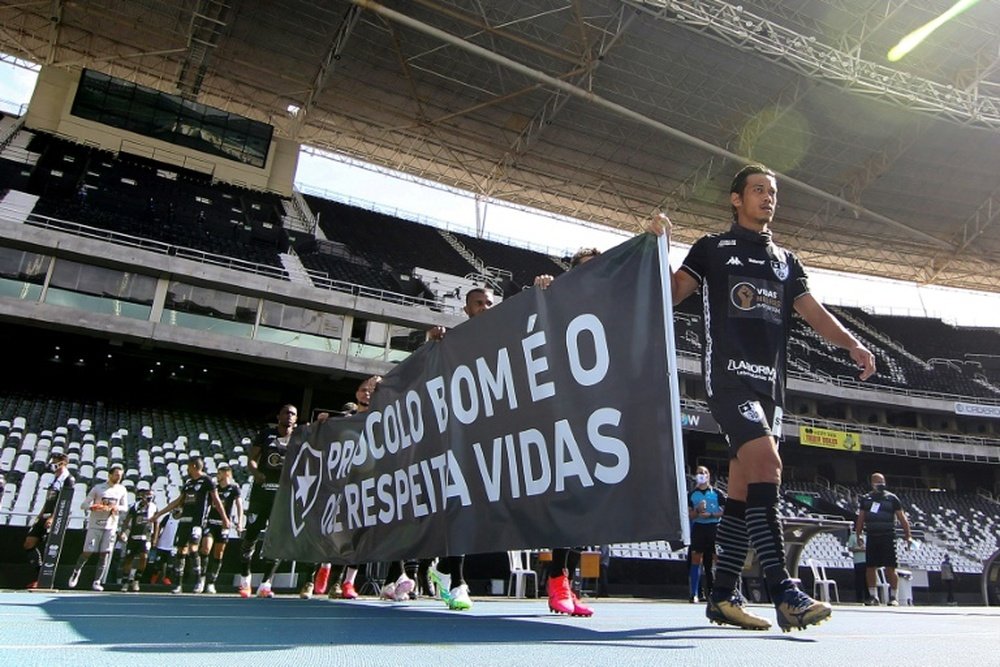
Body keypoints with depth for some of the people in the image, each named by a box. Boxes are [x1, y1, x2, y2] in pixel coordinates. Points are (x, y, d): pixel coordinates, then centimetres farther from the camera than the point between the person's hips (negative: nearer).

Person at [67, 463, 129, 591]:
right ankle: (76, 571, 28)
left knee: (105, 554, -2)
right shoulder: (98, 488, -2)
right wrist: (96, 507, -20)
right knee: (88, 552, -1)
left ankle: (97, 581, 6)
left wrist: (115, 508, -10)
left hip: (111, 526, 2)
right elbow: (83, 505, -3)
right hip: (95, 525, -2)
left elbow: (125, 508, 11)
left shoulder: (122, 490, 7)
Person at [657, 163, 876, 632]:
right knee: (766, 463, -23)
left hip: (769, 382, 6)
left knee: (744, 486, 5)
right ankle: (784, 592, -20)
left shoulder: (785, 260, 23)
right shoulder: (713, 247, 9)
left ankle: (723, 596, 12)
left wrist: (852, 345, -2)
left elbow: (813, 311, 14)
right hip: (728, 374, -6)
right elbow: (671, 293, 2)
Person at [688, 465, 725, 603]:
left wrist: (711, 515, -12)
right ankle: (694, 594, 0)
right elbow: (689, 515, 8)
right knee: (696, 559, -3)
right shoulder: (692, 494, 9)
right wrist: (698, 510, -11)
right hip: (698, 528, 1)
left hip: (714, 527, -1)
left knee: (717, 559, -1)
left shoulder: (717, 493, 4)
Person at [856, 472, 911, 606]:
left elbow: (902, 518, 0)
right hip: (871, 537, 3)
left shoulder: (892, 498, 1)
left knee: (890, 568, -4)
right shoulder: (866, 499, 10)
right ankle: (873, 596, 12)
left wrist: (908, 536, -7)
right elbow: (860, 519, 14)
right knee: (870, 567, 4)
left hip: (888, 537, -3)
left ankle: (893, 597, 5)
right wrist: (858, 537, 10)